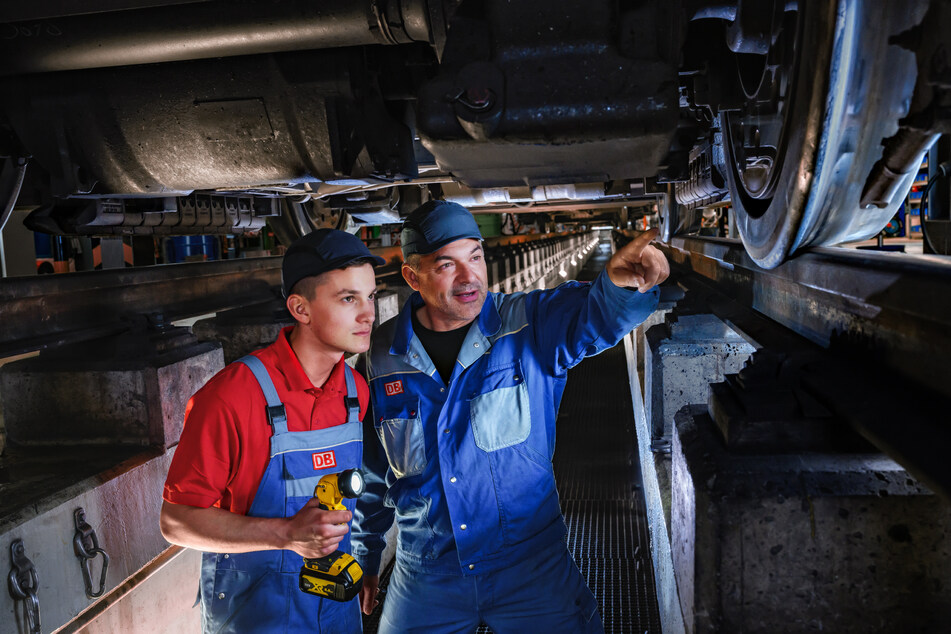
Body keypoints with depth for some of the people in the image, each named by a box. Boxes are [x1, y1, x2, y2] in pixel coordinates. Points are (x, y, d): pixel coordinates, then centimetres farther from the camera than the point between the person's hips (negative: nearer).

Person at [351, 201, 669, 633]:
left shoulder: (530, 327, -10)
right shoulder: (383, 356, -6)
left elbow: (597, 313, -31)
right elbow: (371, 471, 6)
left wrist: (621, 282, -54)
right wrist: (364, 558, 13)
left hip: (533, 567, -1)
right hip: (426, 579, 2)